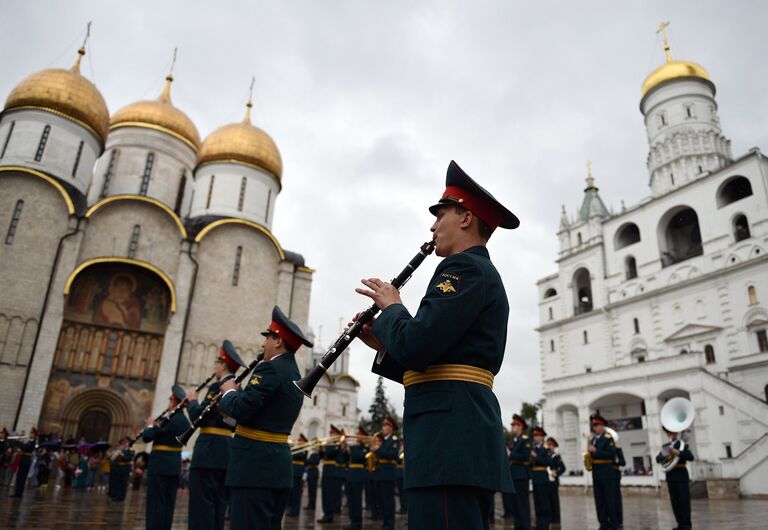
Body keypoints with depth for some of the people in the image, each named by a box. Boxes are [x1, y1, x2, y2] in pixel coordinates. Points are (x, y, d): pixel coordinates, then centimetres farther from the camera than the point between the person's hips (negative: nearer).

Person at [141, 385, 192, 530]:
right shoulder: (185, 421, 10)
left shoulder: (171, 419, -17)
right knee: (168, 503, 12)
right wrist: (156, 425, 14)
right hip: (175, 465, 8)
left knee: (156, 503, -1)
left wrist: (150, 425, 3)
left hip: (160, 465, -8)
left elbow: (147, 437, -15)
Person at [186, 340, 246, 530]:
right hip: (229, 450, 9)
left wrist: (192, 400, 2)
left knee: (202, 502, -4)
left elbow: (198, 417, -15)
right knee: (218, 503, 12)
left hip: (210, 449, -8)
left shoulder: (218, 387, -11)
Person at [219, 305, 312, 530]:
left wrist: (229, 391, -1)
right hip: (279, 464, 10)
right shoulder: (295, 375, 16)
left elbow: (241, 410, -20)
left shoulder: (271, 368, -13)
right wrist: (238, 394, 15)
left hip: (255, 464, -9)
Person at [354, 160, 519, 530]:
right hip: (467, 431, 11)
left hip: (449, 433, -11)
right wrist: (383, 345, 15)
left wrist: (391, 307, -2)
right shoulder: (485, 275, 24)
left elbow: (415, 346, -21)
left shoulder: (463, 268, -8)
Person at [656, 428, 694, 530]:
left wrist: (677, 452, -25)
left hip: (681, 475, -4)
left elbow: (691, 457, -14)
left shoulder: (683, 444, 1)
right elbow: (658, 459, 4)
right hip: (670, 476, 4)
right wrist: (665, 455, -17)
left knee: (684, 500, -2)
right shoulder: (666, 446, 13)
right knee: (674, 501, 6)